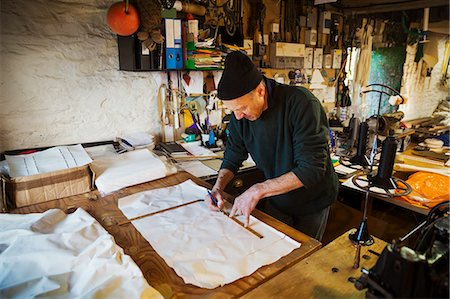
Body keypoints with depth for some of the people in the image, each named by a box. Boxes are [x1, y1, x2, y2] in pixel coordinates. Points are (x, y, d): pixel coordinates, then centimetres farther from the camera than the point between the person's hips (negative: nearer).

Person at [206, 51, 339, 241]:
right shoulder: (240, 115, -14)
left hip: (311, 202, -3)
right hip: (275, 200, 4)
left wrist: (258, 190, -35)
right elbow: (233, 157, 0)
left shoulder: (301, 103, -30)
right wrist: (218, 187, -18)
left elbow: (312, 169, -33)